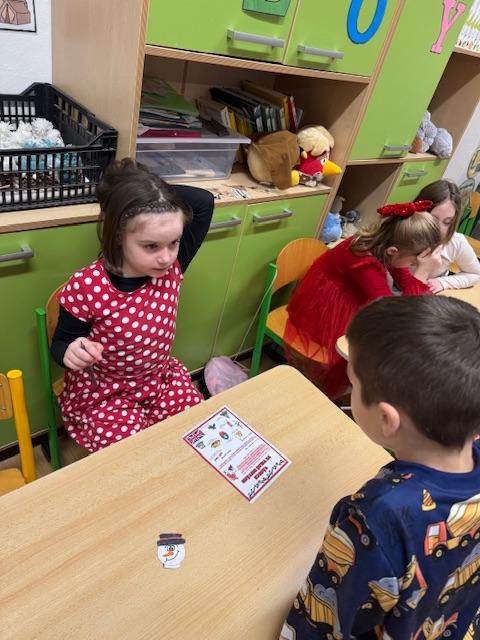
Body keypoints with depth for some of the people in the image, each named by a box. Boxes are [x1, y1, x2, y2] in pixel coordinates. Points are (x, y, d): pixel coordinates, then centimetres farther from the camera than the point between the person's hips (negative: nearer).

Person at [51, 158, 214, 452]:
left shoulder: (173, 267, -16)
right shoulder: (86, 287, -25)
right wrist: (71, 351, -33)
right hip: (102, 394, -3)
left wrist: (154, 190, -18)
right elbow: (62, 342, -10)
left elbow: (204, 201, -14)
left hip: (163, 379, 4)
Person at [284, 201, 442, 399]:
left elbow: (406, 283, 2)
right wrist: (423, 272, -32)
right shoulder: (365, 263, -34)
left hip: (343, 311, 8)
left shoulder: (378, 244, -10)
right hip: (316, 328, -8)